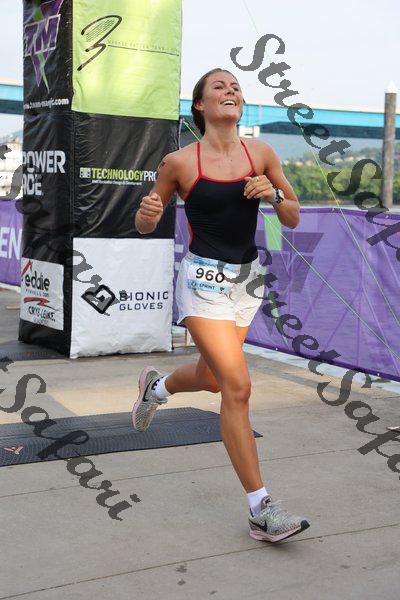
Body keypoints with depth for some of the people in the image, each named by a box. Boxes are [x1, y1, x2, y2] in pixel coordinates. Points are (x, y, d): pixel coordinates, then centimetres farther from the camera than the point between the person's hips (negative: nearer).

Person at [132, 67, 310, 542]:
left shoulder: (261, 154, -1)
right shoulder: (179, 162, -9)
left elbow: (293, 220, 4)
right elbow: (144, 225, 2)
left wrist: (275, 193, -16)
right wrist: (147, 213, -21)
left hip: (247, 279, 5)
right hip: (203, 281, -5)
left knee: (211, 379, 21)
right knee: (237, 386, -15)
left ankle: (156, 385, 57)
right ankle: (261, 512, -8)